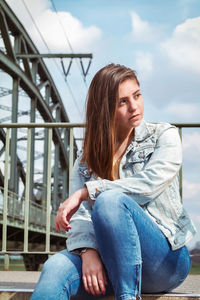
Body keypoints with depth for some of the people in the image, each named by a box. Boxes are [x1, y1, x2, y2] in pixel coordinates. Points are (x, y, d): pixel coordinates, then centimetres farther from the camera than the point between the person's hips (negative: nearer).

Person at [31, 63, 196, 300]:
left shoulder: (163, 136, 6)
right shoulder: (86, 158, 14)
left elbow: (149, 185, -11)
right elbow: (80, 215, 2)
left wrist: (86, 192, -11)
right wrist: (87, 250, -19)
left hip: (166, 259, -2)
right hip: (111, 261, 3)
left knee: (110, 199, -32)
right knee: (56, 267, -31)